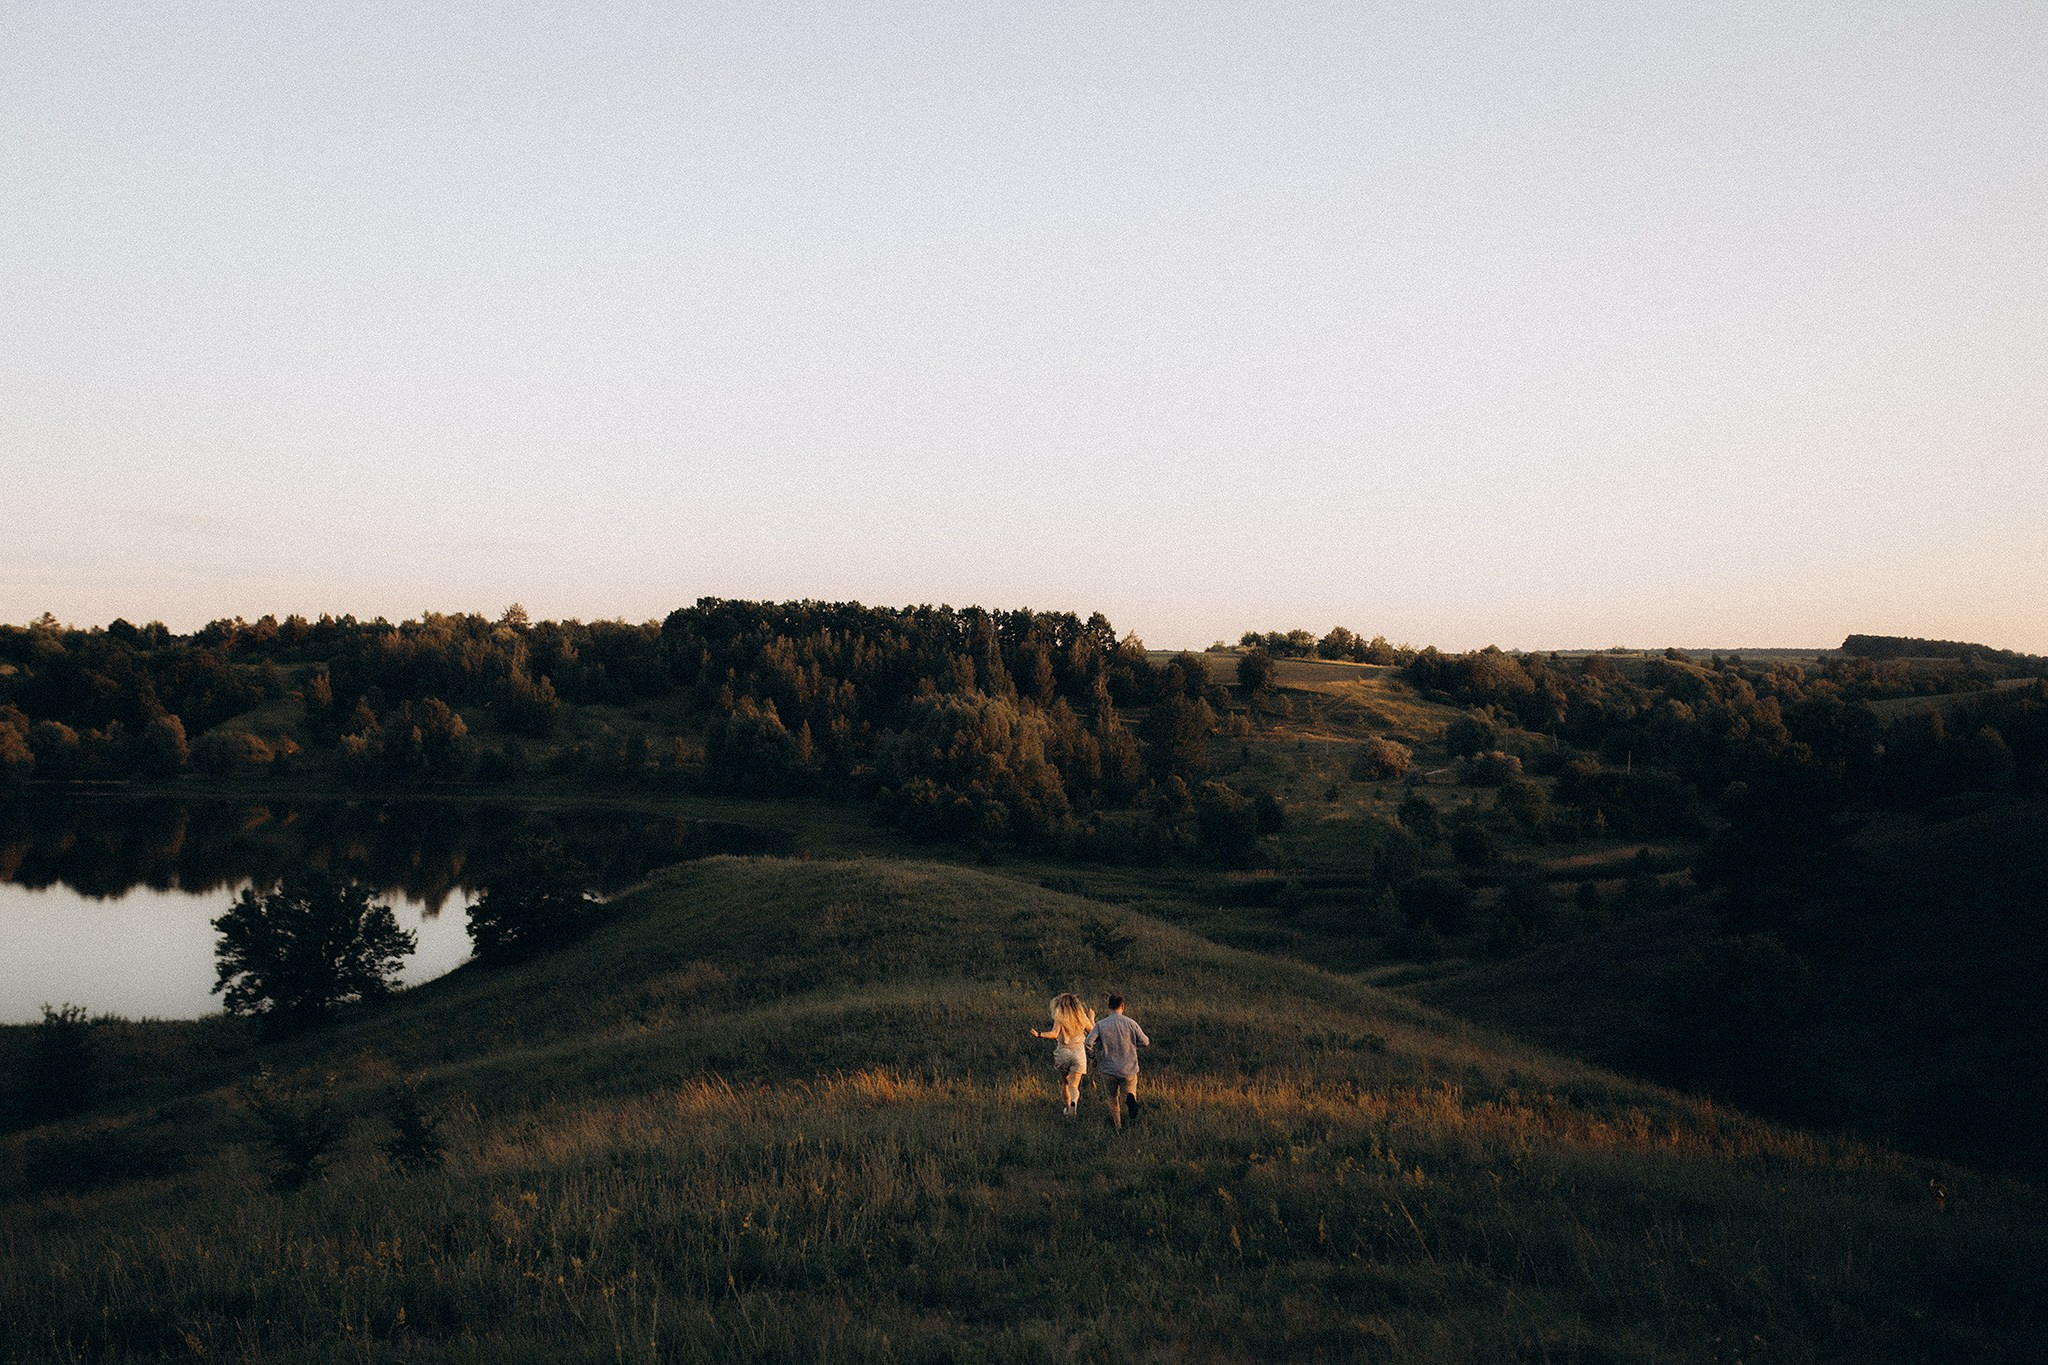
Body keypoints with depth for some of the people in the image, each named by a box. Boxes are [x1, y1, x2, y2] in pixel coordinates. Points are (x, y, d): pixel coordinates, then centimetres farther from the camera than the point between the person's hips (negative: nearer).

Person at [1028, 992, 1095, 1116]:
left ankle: (1068, 1107, 34)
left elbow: (1054, 1034, -20)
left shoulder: (1060, 1018, -7)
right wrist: (1092, 1018, 30)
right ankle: (1074, 1103, -33)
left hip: (1063, 1053, -1)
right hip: (1079, 1053, 1)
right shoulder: (1081, 1016, 2)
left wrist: (1038, 1034, -13)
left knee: (1065, 1082, 23)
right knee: (1073, 1086, -3)